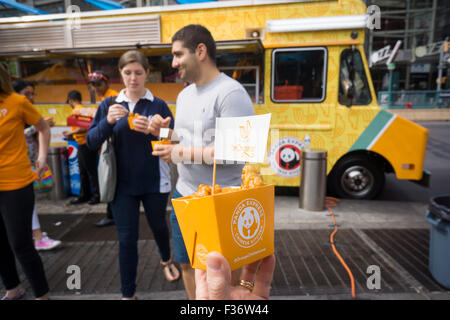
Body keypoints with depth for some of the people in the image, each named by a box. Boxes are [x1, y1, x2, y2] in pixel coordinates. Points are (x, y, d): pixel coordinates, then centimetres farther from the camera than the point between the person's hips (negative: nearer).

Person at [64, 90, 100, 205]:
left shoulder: (77, 110, -14)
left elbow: (83, 128, -24)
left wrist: (70, 133, -12)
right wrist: (71, 133, 17)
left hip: (86, 145, -10)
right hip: (83, 145, 10)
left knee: (91, 171, -3)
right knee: (83, 172, 15)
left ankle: (97, 195, 6)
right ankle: (84, 195, 24)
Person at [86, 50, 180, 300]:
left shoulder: (158, 105, -3)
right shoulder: (109, 105, 2)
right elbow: (91, 142, -2)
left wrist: (153, 131, -26)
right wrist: (107, 121, -19)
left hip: (155, 181, 0)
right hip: (122, 183, 1)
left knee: (158, 225, 19)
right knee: (127, 238, 6)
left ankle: (166, 260, 51)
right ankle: (127, 293, 25)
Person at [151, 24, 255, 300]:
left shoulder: (231, 93, -18)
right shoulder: (184, 94, 11)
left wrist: (183, 154, -21)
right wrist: (164, 131, -2)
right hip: (184, 195, 9)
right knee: (187, 263, 21)